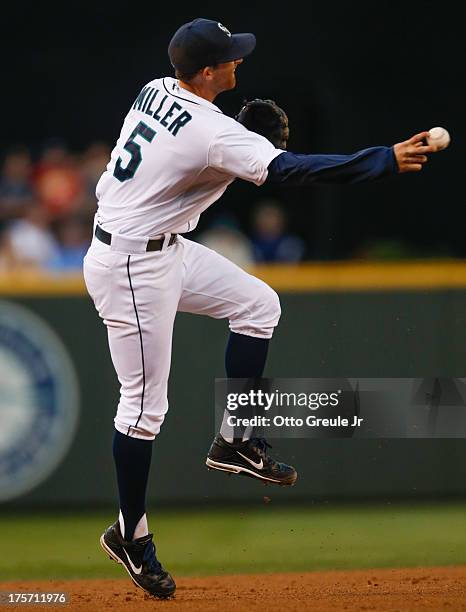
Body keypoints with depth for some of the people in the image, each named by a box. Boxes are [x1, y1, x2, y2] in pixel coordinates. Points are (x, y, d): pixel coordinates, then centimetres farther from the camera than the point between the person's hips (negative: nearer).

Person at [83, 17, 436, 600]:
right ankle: (131, 533, 11)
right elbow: (290, 169, -32)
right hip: (131, 269, -10)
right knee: (145, 403, -2)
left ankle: (233, 442, 16)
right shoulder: (211, 132, -25)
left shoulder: (155, 90, 1)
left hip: (165, 247, 10)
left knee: (258, 303, 13)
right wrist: (388, 159, -29)